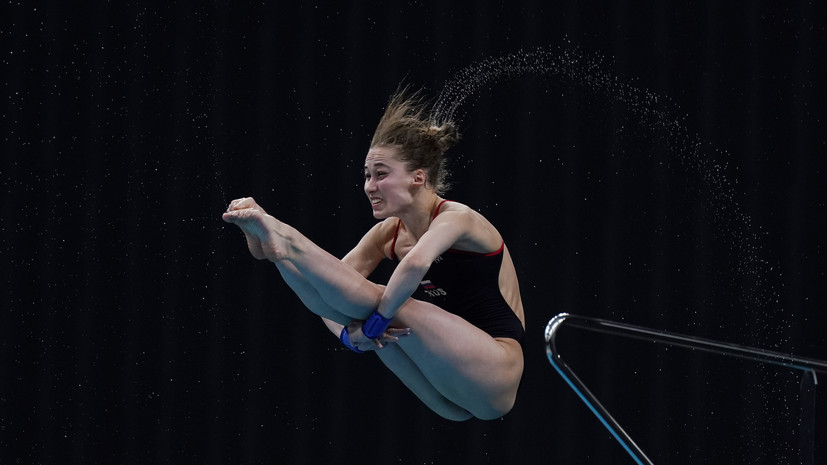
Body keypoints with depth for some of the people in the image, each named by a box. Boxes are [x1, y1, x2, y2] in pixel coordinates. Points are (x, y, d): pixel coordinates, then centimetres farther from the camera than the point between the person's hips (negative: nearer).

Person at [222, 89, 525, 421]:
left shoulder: (456, 219, -12)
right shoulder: (388, 234, 10)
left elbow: (416, 263, -35)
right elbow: (335, 289, 1)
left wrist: (375, 322, -32)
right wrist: (350, 333, -17)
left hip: (494, 376, -8)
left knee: (386, 304, -23)